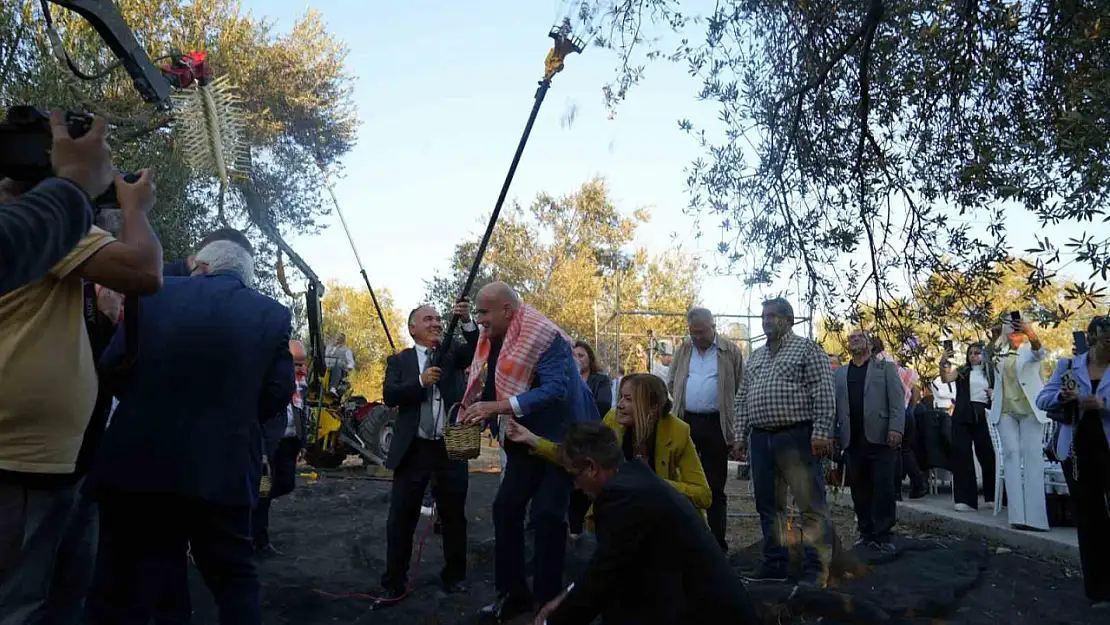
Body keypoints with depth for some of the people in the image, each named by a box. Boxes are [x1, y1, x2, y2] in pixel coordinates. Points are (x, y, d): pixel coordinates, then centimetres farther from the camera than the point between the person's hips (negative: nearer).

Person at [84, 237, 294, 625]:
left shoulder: (158, 292, 1)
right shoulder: (274, 315, 1)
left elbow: (112, 366, -1)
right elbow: (278, 393, -3)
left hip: (136, 459, 1)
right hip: (222, 468, 0)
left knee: (122, 583, 13)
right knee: (234, 578, 15)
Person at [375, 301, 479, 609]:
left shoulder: (453, 352, 8)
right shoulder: (399, 360, 6)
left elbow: (477, 350, -10)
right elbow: (389, 395, -7)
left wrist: (467, 321, -24)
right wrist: (420, 381, -20)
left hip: (451, 447, 1)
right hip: (414, 449, -1)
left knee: (454, 515, 11)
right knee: (401, 517, 3)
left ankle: (454, 576, 27)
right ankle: (395, 584, 14)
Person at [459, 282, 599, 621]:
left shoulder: (544, 336, -23)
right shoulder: (493, 339, 1)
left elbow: (555, 389, -33)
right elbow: (492, 387, 9)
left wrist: (499, 407, -38)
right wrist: (476, 412, -12)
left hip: (560, 437, -7)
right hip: (526, 437, 8)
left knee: (546, 515, -7)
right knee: (505, 508, 4)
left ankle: (548, 600, 8)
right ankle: (512, 592, 17)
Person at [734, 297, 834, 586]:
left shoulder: (807, 349, -1)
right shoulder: (755, 357, 18)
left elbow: (824, 394, -9)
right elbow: (742, 399, 19)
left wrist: (821, 432, -16)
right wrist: (741, 434, 12)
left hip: (796, 436, -6)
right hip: (760, 438, 7)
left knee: (811, 504, -4)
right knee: (768, 505, 12)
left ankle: (817, 568, 3)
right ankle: (774, 564, 22)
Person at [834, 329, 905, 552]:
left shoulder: (886, 368, 11)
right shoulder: (839, 374, 19)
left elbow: (897, 401, 0)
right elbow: (834, 406, 12)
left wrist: (896, 429, -13)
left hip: (880, 438, -3)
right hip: (853, 440, 3)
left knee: (884, 488, -3)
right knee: (860, 490, 6)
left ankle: (883, 535, 3)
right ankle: (867, 533, 15)